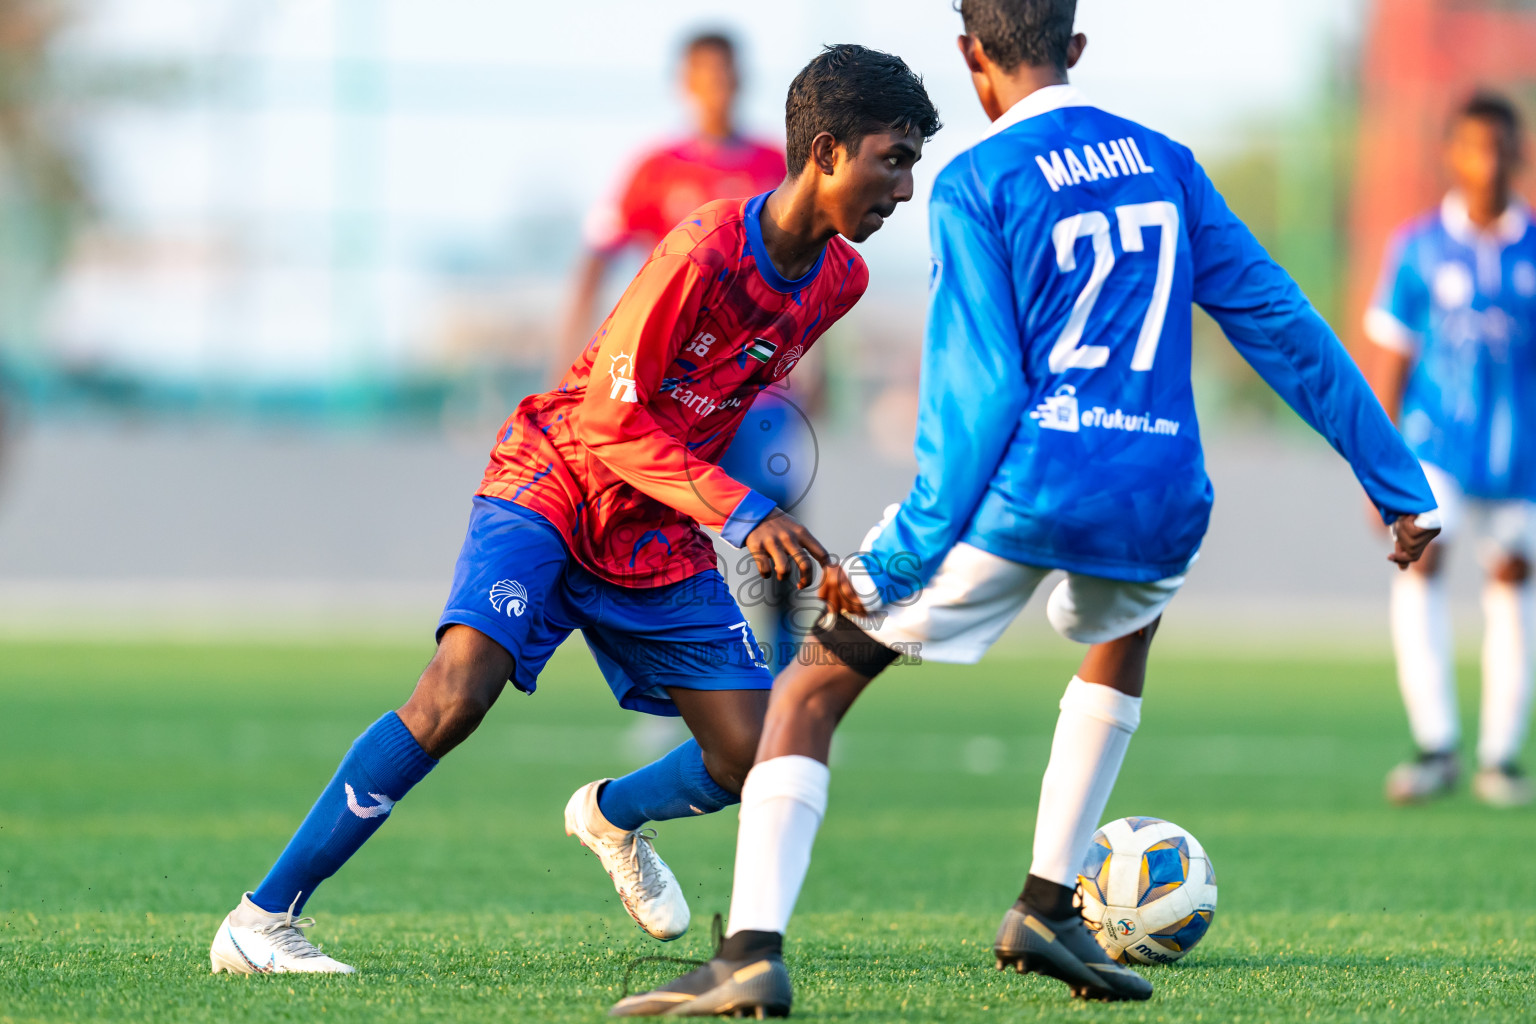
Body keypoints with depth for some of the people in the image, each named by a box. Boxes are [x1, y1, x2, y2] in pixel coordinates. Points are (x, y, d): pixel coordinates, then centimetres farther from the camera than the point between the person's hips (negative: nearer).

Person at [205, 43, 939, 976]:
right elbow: (612, 418, -23)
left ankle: (611, 817, 34)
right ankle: (264, 917, -22)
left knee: (756, 765, -2)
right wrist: (740, 513, -30)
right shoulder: (706, 250, -24)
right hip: (557, 480, -7)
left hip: (663, 538, 7)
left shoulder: (838, 282, -1)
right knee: (459, 689, -29)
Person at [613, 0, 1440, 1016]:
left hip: (1023, 488, -5)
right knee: (1125, 629, 39)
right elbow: (1282, 324, 15)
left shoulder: (977, 185, -1)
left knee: (811, 689, 5)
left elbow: (977, 392, -9)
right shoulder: (1164, 162, 14)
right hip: (1161, 499, 5)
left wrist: (902, 552, -8)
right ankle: (1048, 906, 30)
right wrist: (1400, 485, 19)